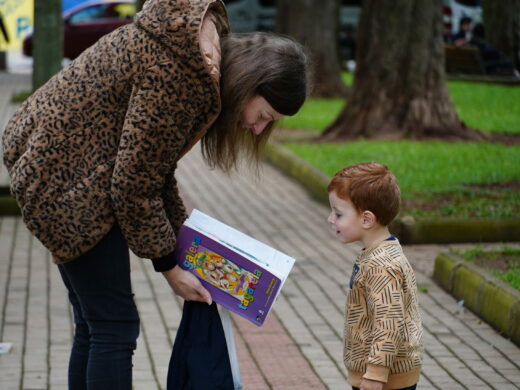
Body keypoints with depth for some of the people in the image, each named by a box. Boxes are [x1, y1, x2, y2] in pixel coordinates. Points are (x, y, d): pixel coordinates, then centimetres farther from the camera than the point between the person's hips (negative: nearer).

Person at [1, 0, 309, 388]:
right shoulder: (177, 76, -27)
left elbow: (153, 162, 10)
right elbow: (134, 183, -20)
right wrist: (169, 266, -8)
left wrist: (182, 240, 8)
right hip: (66, 176, -10)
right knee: (115, 327, -7)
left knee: (95, 327, 14)